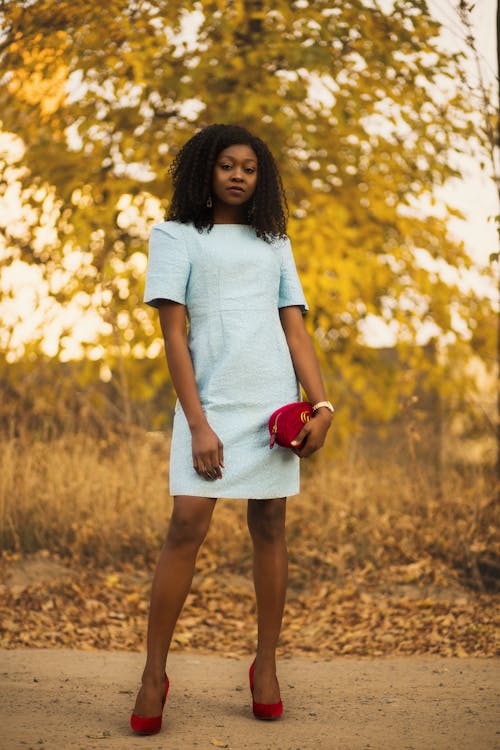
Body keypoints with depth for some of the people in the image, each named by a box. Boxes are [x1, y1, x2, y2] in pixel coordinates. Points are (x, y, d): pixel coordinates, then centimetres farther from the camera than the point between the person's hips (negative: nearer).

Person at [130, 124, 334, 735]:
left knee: (269, 524, 4)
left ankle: (265, 666, 13)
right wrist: (197, 423, -10)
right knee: (187, 524, -12)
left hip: (275, 402, 4)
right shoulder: (176, 236, 6)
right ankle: (154, 674, -4)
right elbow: (173, 334, -1)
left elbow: (295, 329, 13)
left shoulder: (274, 243, 17)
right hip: (211, 401, -3)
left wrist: (322, 405, 0)